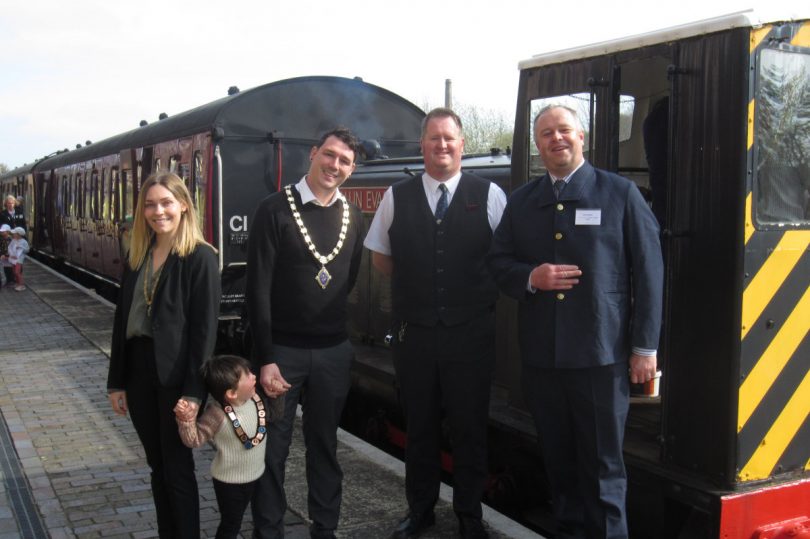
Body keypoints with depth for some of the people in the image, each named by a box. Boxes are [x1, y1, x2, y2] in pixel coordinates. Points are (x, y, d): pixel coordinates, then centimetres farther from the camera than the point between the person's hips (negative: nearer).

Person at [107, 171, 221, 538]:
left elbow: (205, 329, -14)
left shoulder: (200, 257, -10)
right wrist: (117, 381, 9)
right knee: (157, 466, 16)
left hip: (175, 374, -6)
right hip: (139, 370, 6)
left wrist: (194, 391, -17)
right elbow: (123, 319, 10)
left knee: (177, 467, 5)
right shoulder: (137, 256, 8)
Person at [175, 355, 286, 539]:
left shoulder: (255, 399, -10)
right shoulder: (218, 414, -30)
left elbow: (271, 415, 8)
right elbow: (194, 439, -29)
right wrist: (187, 420, -45)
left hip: (254, 476, 6)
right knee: (230, 523, 11)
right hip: (229, 481, -6)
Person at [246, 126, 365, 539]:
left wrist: (346, 337, 5)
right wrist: (265, 359, -15)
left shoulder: (352, 218, 6)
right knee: (272, 447, 6)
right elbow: (258, 289, -11)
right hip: (283, 350, -4)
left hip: (334, 351, 4)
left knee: (324, 444, 15)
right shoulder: (276, 210, -8)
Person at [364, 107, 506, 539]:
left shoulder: (489, 195, -1)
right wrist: (415, 285, 7)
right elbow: (380, 257, 13)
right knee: (419, 425, 14)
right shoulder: (397, 197, 4)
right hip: (413, 330, 2)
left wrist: (481, 291, 0)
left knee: (470, 428, 8)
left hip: (471, 331, -1)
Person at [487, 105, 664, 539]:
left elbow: (648, 271, -2)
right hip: (541, 356, 4)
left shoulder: (621, 194, 0)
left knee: (603, 464, 4)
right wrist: (530, 277, -9)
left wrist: (645, 346, -5)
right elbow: (498, 262, 14)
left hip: (601, 356, -3)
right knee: (558, 458, 14)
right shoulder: (521, 201, 12)